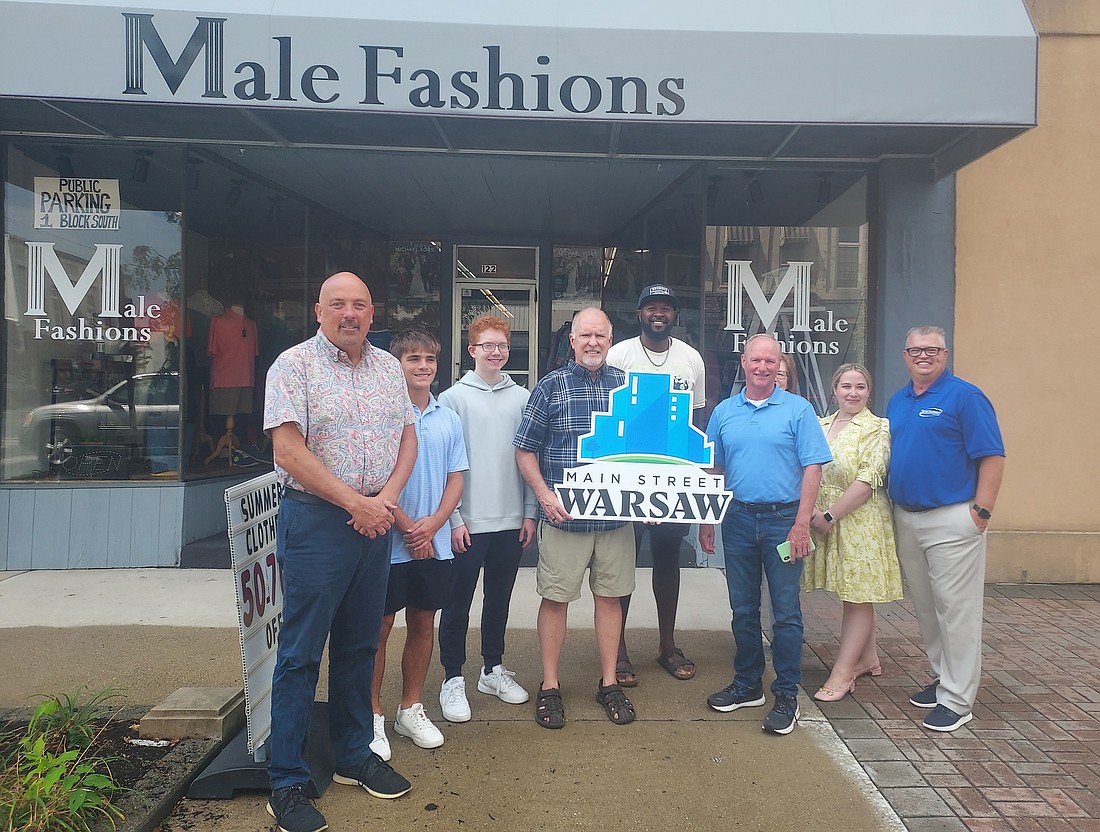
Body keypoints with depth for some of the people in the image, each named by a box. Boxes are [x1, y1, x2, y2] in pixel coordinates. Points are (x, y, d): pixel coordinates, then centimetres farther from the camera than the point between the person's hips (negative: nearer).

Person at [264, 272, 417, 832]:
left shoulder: (389, 367, 11)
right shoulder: (294, 365, -6)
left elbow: (407, 437, 12)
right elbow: (289, 451, -15)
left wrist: (386, 497, -5)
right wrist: (355, 502, -15)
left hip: (375, 521, 6)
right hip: (315, 520, -5)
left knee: (359, 646, 15)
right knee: (300, 653, 2)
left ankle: (354, 757, 31)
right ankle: (286, 784, 15)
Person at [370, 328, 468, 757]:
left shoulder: (448, 418, 8)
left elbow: (456, 477, 8)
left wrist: (434, 522, -7)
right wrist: (408, 527, -12)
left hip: (434, 542, 5)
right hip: (390, 542, -5)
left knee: (423, 623, 13)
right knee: (380, 626, 5)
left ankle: (410, 709, 29)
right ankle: (372, 715, 20)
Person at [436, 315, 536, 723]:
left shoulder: (523, 398, 5)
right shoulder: (454, 398, -3)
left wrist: (530, 512, 4)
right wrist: (453, 518, -9)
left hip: (511, 521, 3)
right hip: (468, 522, -3)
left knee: (499, 599, 15)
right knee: (457, 603, 6)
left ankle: (493, 669, 30)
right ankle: (453, 678, 19)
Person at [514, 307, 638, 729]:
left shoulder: (627, 385, 7)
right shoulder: (551, 386, -1)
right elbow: (525, 449, 0)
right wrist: (544, 495, -12)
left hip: (616, 516, 3)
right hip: (563, 515, -2)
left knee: (610, 596, 12)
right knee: (556, 597, 4)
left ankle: (609, 683, 27)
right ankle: (549, 686, 20)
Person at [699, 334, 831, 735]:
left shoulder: (798, 409, -2)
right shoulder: (723, 412, 8)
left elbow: (812, 468, -6)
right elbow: (712, 471, 12)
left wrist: (801, 525, -13)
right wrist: (705, 522, 8)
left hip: (783, 520, -3)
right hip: (738, 520, 3)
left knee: (785, 612, 2)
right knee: (743, 609, 12)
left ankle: (787, 696, 14)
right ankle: (747, 685, 27)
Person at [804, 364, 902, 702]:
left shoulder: (877, 429, -6)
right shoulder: (820, 426, 10)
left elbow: (868, 481, -14)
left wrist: (831, 515, -16)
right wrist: (813, 512, -5)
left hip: (861, 522, -5)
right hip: (823, 519, 5)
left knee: (858, 595, 0)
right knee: (851, 594, 14)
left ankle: (842, 673, 4)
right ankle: (867, 658, 29)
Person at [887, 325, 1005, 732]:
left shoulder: (965, 397, -8)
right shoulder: (896, 402, 13)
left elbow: (993, 457, -11)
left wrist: (981, 512, -15)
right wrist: (893, 510, 13)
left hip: (951, 520, -7)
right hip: (905, 519, 7)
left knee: (956, 609, -1)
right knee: (925, 607, 16)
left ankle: (957, 699, 8)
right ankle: (943, 678, 31)